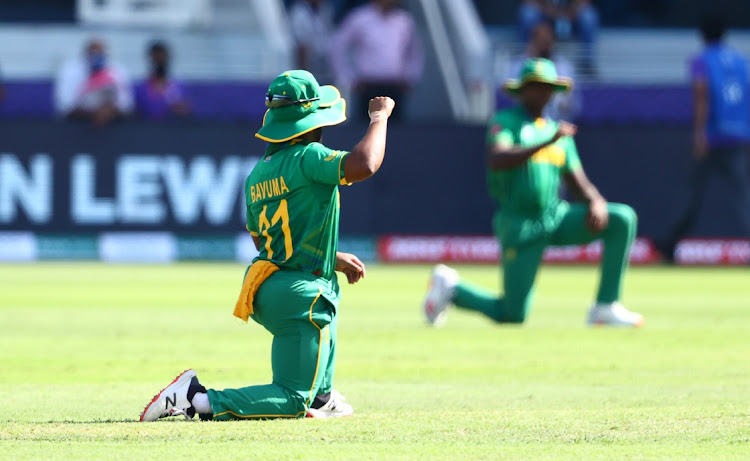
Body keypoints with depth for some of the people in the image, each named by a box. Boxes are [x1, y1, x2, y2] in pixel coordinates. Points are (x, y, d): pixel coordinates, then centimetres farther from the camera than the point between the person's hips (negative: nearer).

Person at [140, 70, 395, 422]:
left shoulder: (256, 175, 12)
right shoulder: (308, 157, -13)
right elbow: (364, 165, -29)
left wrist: (333, 260, 30)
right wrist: (379, 117, -11)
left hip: (264, 293, 9)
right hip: (299, 297, -9)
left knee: (328, 297, 41)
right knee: (292, 403, -5)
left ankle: (320, 396, 39)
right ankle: (201, 400, -17)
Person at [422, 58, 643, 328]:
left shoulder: (556, 131, 16)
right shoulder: (505, 121, -3)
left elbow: (578, 182, 13)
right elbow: (496, 161, -24)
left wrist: (596, 203, -11)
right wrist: (547, 142, -30)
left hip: (555, 217, 6)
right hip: (519, 225, -6)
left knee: (623, 218, -14)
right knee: (512, 316, -9)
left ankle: (605, 307, -11)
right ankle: (451, 288, 19)